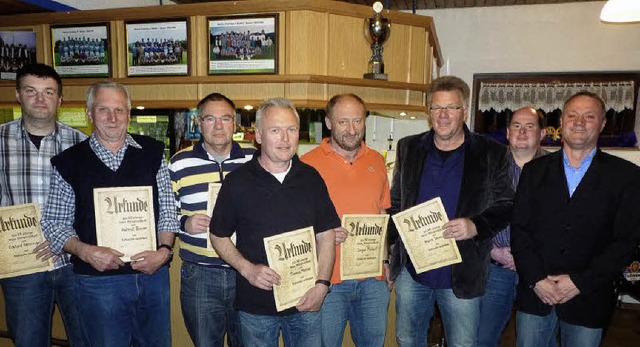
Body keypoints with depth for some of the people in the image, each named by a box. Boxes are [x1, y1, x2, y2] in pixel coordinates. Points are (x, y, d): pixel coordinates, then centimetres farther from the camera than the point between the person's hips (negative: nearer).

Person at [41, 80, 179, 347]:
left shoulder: (152, 152, 3)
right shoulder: (69, 162, 0)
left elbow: (166, 210, 5)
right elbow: (54, 223, 2)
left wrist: (164, 250, -9)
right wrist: (85, 251, -14)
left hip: (153, 273, 2)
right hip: (99, 278, -2)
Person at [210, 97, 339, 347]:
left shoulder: (311, 178, 0)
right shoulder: (237, 181, -7)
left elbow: (326, 235, 3)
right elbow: (219, 236, 0)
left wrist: (321, 284, -6)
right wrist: (248, 269, -14)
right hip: (256, 305, -2)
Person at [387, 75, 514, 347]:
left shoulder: (491, 153, -3)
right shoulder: (408, 148, 5)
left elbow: (506, 205, -1)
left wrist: (475, 226, -20)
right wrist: (392, 247, 3)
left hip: (462, 274, -2)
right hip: (411, 270, 3)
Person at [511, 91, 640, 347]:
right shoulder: (535, 170, 5)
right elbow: (519, 228, 1)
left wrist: (580, 282, -12)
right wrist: (536, 279, -9)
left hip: (587, 300, -1)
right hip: (534, 294, 1)